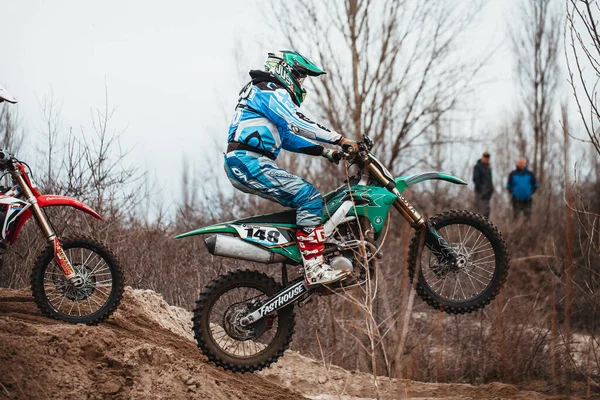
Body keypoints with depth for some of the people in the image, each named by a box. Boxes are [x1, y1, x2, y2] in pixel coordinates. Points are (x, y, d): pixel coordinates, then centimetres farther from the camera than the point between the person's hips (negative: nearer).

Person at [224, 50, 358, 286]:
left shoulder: (262, 92, 29)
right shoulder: (271, 91, -4)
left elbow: (288, 138, 30)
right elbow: (298, 124, -18)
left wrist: (325, 152, 21)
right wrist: (340, 140, -19)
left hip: (241, 166, 11)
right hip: (250, 162, -11)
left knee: (305, 200, 14)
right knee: (309, 197, -19)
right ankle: (314, 269, -27)